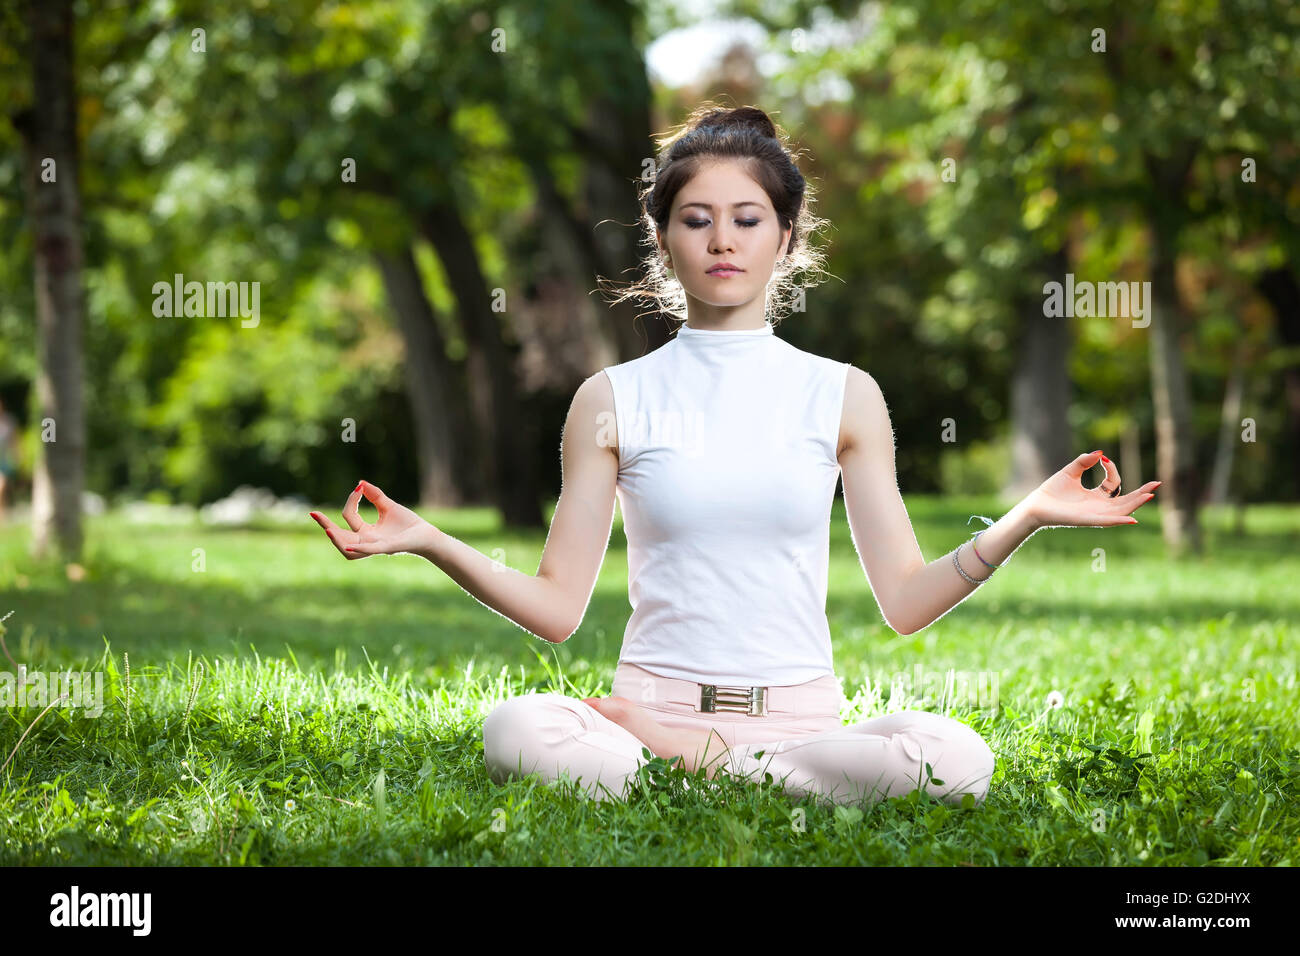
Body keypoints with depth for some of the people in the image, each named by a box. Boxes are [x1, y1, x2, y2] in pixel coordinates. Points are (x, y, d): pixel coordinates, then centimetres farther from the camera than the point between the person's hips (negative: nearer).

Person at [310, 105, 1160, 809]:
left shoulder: (843, 395, 9)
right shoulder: (613, 400, 8)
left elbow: (905, 602, 6)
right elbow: (556, 609, 5)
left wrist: (1027, 518, -6)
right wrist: (427, 540, -7)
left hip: (800, 711, 2)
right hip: (653, 702, -1)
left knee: (953, 757, -31)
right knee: (517, 731, -34)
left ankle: (683, 762, -17)